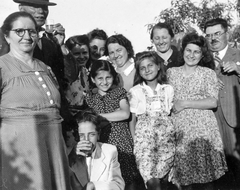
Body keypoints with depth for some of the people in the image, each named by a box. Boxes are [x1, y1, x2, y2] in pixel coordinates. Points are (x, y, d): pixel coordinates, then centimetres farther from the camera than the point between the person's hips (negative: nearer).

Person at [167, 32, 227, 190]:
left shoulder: (208, 73, 4)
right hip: (180, 129, 2)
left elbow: (213, 102, -5)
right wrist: (170, 105, -5)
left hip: (203, 127, -1)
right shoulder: (171, 72, 11)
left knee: (205, 174, -1)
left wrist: (185, 103, -9)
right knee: (184, 173, 2)